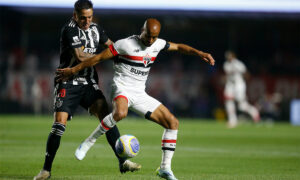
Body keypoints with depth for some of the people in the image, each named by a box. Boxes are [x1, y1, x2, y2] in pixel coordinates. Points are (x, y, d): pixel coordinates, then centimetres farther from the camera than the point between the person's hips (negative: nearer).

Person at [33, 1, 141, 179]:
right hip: (69, 83, -5)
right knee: (59, 125, -12)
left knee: (106, 116, -12)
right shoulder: (69, 30, -14)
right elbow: (80, 57, -21)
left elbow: (112, 47, 24)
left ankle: (123, 161, -13)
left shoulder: (96, 29, 8)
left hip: (89, 83, 5)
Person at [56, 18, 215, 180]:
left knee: (173, 122, -2)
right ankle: (88, 143, -25)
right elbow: (99, 58, -6)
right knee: (120, 113, -42)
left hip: (140, 94, 7)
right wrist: (73, 70, -3)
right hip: (122, 89, -7)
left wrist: (199, 53, 7)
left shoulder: (158, 44, 7)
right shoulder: (126, 44, -11)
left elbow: (179, 47, 23)